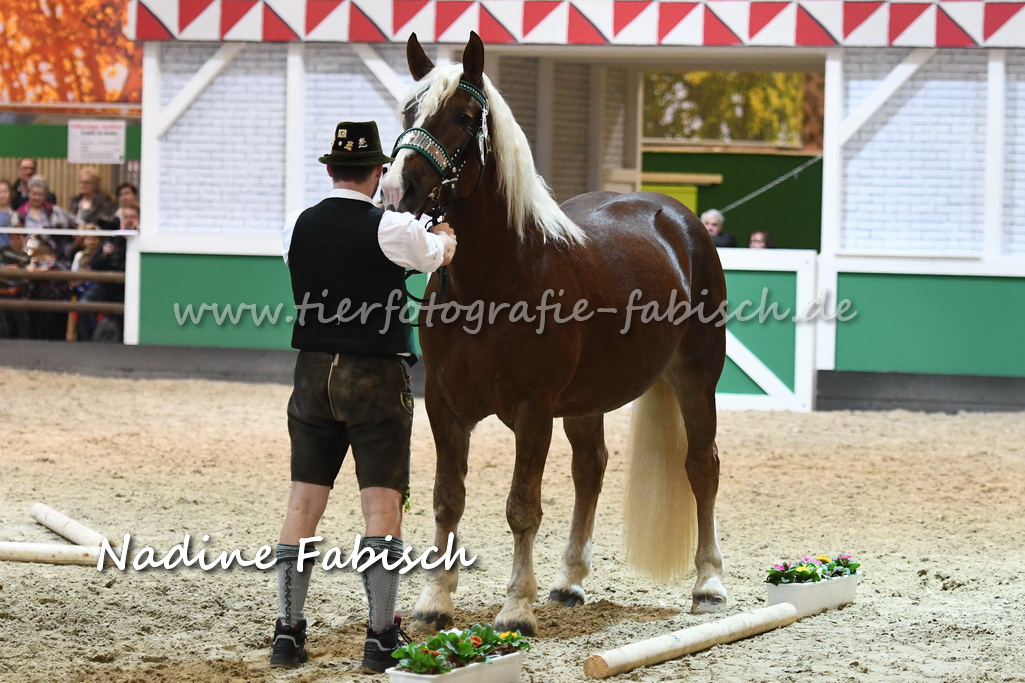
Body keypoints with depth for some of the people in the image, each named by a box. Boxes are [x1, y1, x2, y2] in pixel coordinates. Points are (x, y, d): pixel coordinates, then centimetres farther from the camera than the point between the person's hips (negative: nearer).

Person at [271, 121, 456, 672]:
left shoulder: (298, 228, 1)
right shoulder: (390, 229, -12)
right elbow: (439, 255, 8)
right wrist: (443, 235, 34)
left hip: (314, 374, 4)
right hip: (376, 377, -4)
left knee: (303, 503, 9)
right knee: (382, 505, -2)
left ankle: (287, 632, 10)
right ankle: (381, 637, -4)